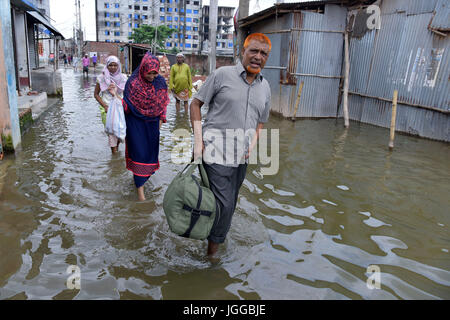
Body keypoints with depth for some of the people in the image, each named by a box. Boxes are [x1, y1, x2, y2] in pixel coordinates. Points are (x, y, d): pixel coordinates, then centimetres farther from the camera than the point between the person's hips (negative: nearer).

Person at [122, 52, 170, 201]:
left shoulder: (160, 82, -4)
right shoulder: (133, 82, -13)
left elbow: (163, 102, 6)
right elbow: (126, 105, -6)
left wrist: (161, 120, 4)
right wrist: (124, 127, -10)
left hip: (152, 123, 4)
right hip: (136, 122, -3)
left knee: (150, 150, 14)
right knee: (138, 152, -4)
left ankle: (144, 174, 38)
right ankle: (140, 186, 2)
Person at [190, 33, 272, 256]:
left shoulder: (265, 87, 11)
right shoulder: (222, 75, -6)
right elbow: (195, 104, -2)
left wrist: (252, 144, 2)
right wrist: (198, 140, -10)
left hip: (241, 157, 6)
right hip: (216, 153, -6)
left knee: (230, 203, 17)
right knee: (223, 204, -6)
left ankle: (217, 238, 40)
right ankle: (214, 245, 19)